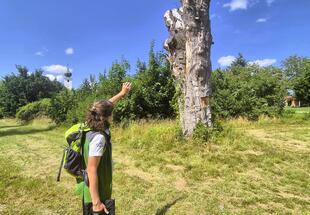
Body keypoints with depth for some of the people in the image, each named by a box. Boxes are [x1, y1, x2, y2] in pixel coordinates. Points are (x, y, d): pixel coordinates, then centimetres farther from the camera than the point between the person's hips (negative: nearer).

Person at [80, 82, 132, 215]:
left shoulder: (93, 131, 0)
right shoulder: (99, 138, -26)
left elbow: (103, 107, 14)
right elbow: (92, 171, -27)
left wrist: (122, 93, 23)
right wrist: (96, 202, -25)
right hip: (96, 196, -9)